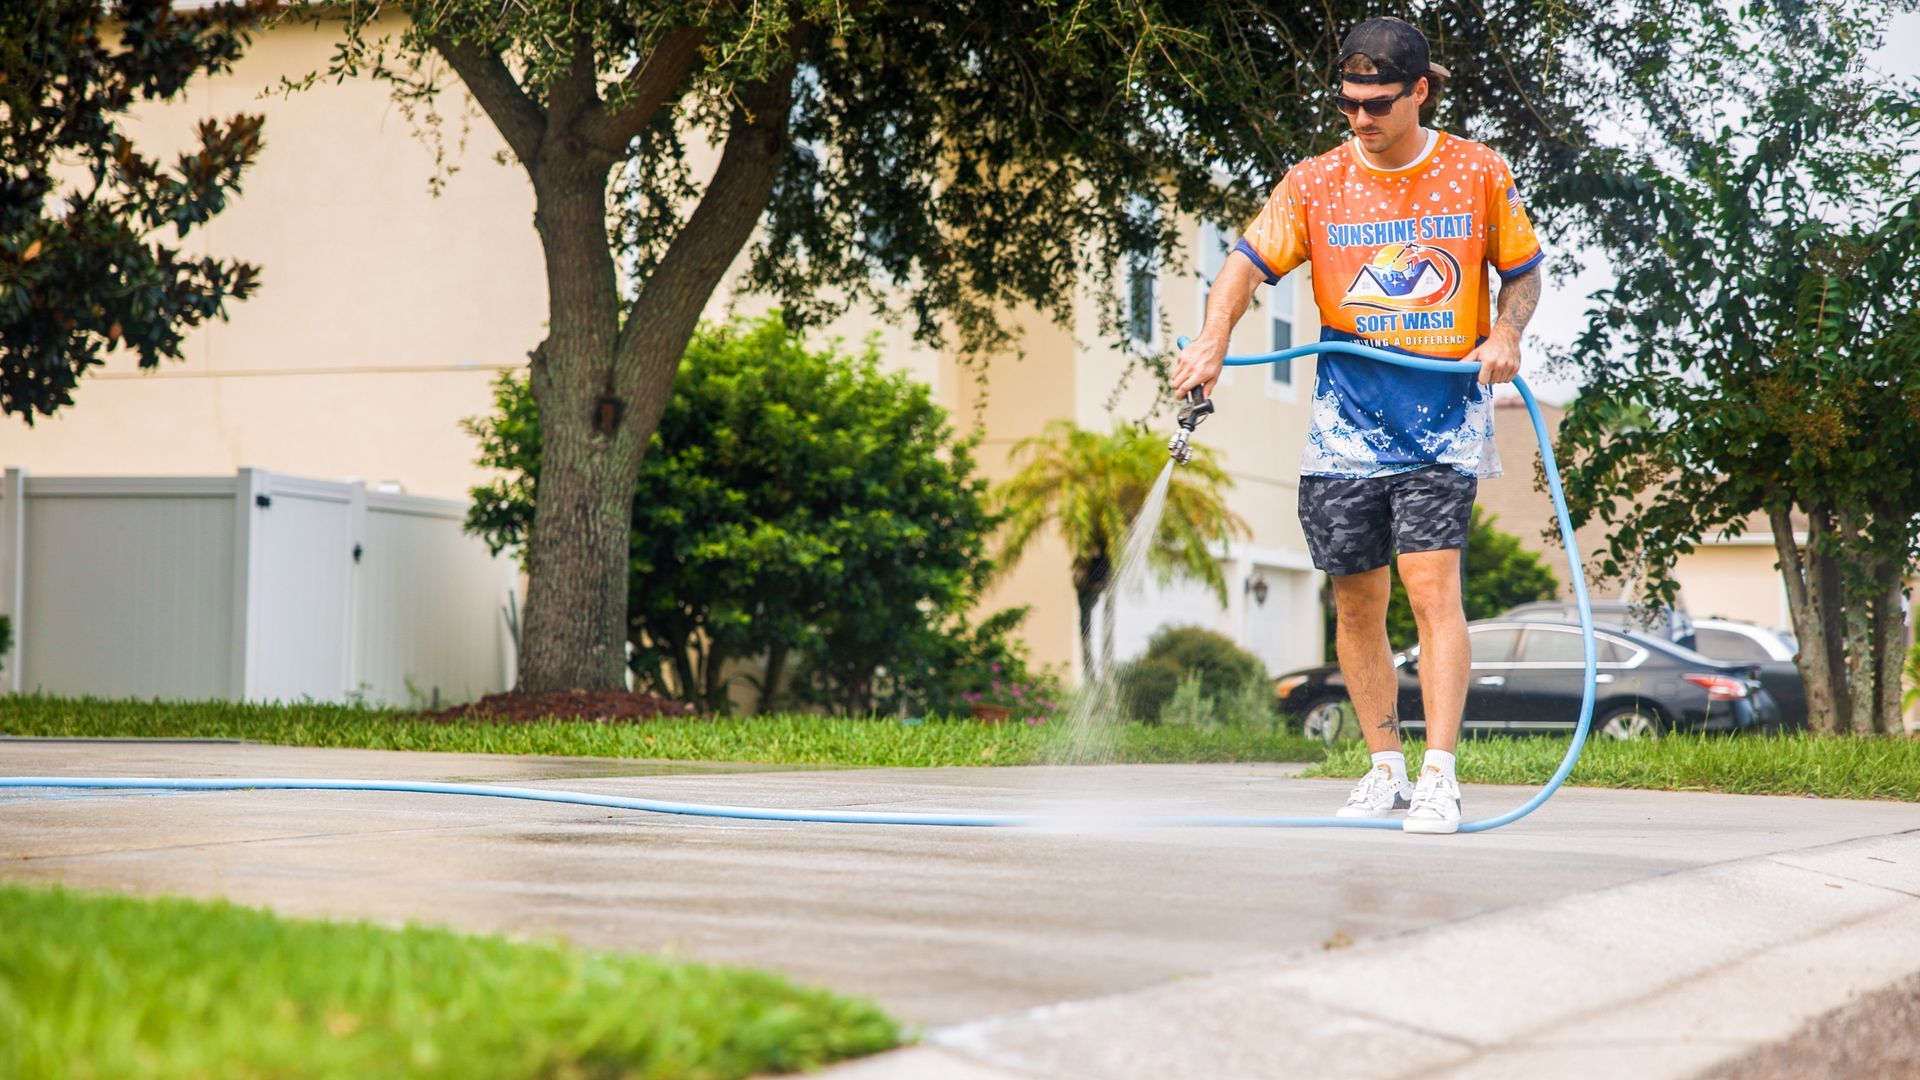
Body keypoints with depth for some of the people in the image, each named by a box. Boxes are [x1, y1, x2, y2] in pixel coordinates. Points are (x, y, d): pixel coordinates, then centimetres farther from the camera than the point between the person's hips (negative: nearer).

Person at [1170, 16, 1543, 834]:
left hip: (1442, 420, -2)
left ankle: (1439, 777, -11)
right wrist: (1212, 342, -25)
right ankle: (1385, 770, 22)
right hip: (1347, 422, 2)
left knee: (1434, 588, -14)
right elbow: (1248, 261, -8)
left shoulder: (1478, 175, 1)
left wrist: (1506, 335, -9)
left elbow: (1524, 273, 11)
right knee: (1357, 603, 7)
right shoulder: (1315, 184, 1)